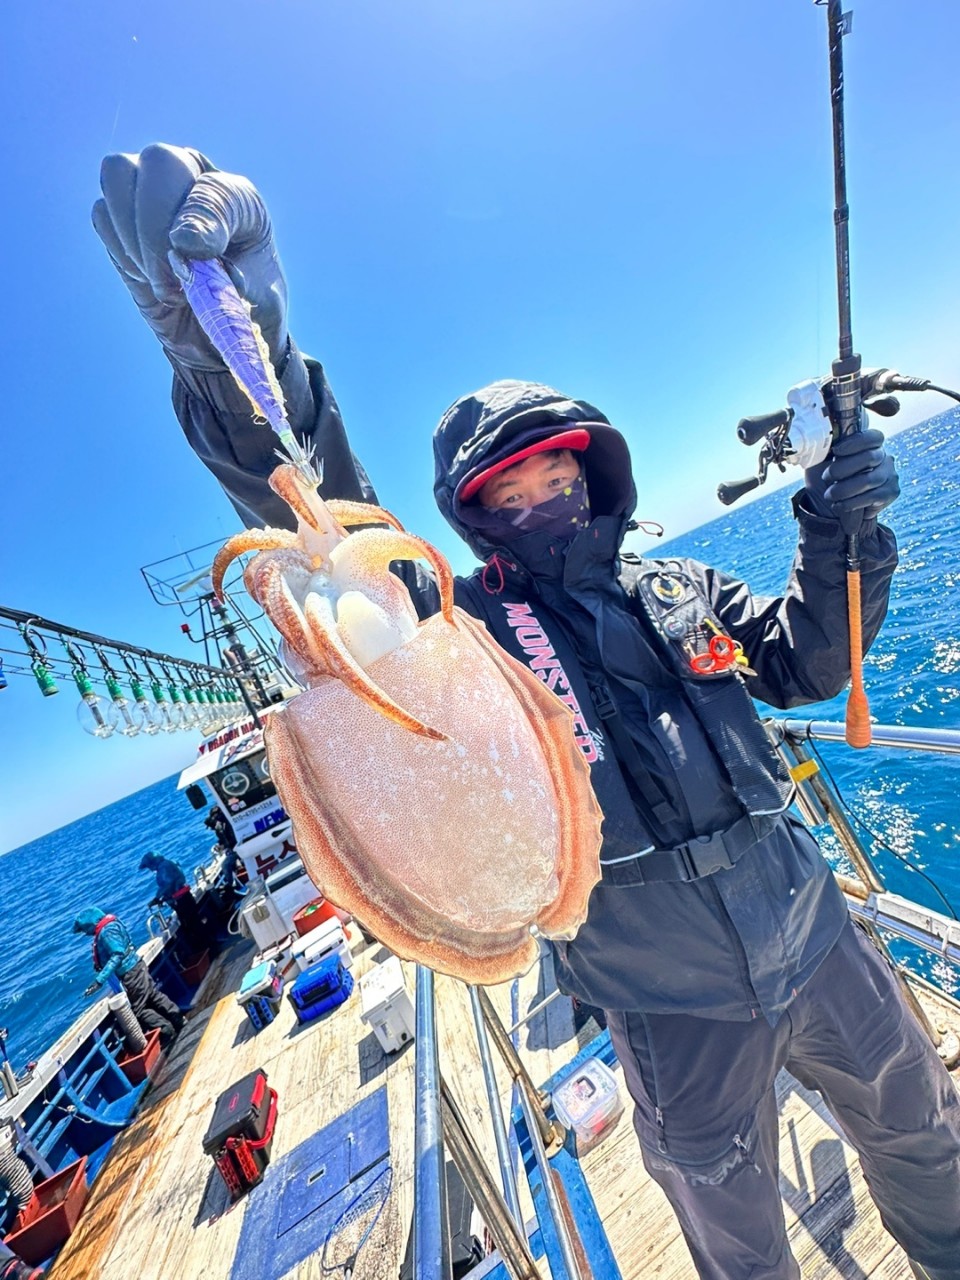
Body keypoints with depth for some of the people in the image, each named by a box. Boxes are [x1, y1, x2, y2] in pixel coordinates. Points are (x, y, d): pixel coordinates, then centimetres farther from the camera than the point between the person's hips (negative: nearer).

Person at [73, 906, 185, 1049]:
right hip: (136, 966, 9)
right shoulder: (111, 924, 6)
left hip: (130, 973, -9)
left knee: (139, 1009, 5)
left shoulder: (106, 932, -22)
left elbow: (117, 955, -32)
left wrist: (99, 980, -33)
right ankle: (177, 1019, 29)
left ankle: (167, 1031, 13)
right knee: (154, 995, 19)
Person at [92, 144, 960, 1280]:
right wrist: (233, 357, -42)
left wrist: (839, 535, -11)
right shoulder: (468, 627, -16)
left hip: (815, 943, 5)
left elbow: (804, 666, 2)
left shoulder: (682, 589, 0)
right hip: (674, 1007, -4)